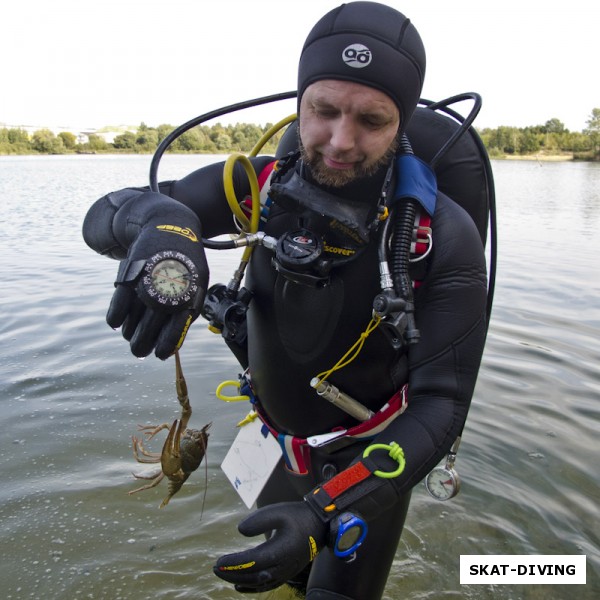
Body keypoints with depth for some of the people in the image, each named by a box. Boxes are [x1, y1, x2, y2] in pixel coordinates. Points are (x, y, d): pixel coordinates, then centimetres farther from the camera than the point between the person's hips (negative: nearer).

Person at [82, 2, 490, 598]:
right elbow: (106, 216, -20)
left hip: (376, 460, -4)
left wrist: (327, 512, -37)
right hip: (293, 450, 4)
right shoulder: (266, 184, -18)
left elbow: (441, 403, -25)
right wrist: (161, 224, -46)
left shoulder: (443, 237, -26)